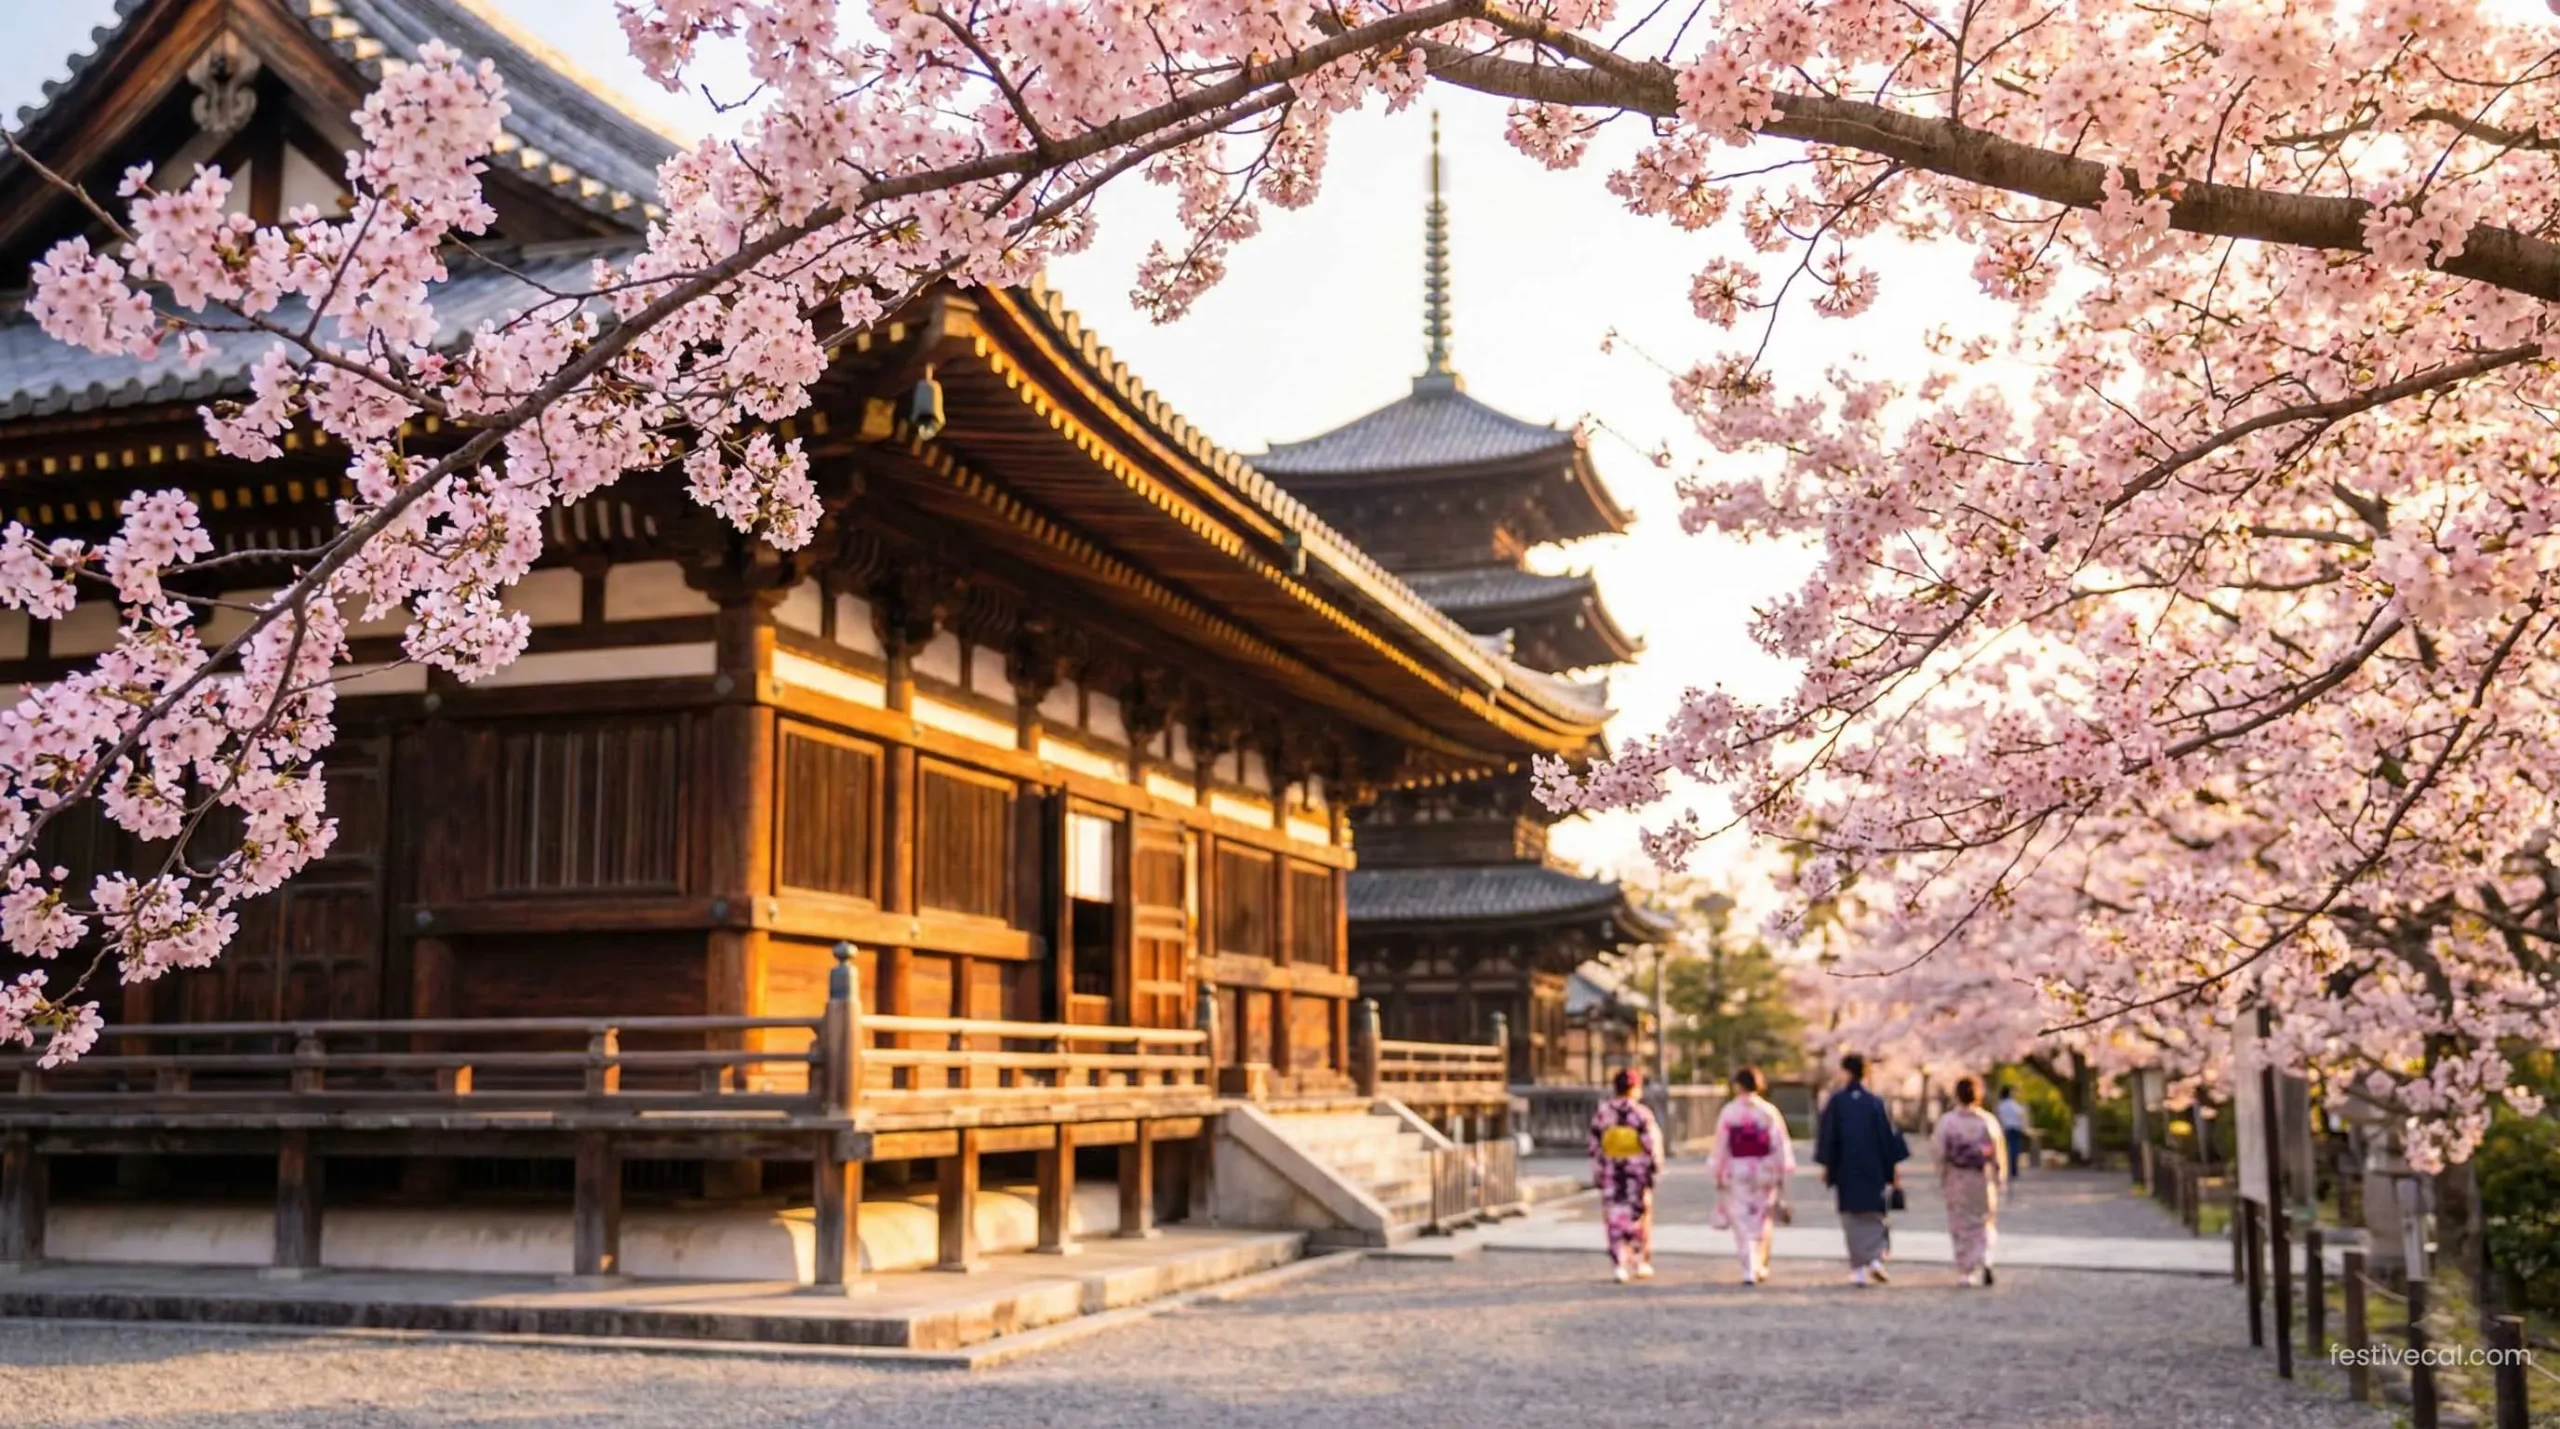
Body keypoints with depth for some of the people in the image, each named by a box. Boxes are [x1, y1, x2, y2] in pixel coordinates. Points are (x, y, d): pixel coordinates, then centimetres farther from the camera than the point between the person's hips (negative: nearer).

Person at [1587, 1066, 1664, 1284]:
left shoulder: (1602, 1113, 0)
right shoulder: (1642, 1113, -9)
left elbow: (1595, 1147, 2)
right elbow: (1651, 1144, -10)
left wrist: (1597, 1176, 9)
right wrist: (1655, 1169, 1)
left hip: (1611, 1175, 2)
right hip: (1637, 1174, -1)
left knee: (1616, 1219, 4)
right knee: (1640, 1218, 13)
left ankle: (1619, 1265, -5)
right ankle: (1641, 1263, 21)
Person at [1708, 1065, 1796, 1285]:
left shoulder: (1728, 1112, -6)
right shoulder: (1769, 1111, -4)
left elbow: (1721, 1146, -3)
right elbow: (1780, 1145, -3)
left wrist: (1718, 1174, 5)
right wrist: (1781, 1173, 5)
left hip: (1737, 1171, -2)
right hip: (1765, 1170, 2)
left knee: (1743, 1221, 2)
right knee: (1763, 1221, 16)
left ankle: (1750, 1268, -9)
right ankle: (1760, 1266, 23)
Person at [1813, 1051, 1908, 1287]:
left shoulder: (1836, 1102, -5)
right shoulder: (1875, 1102, -2)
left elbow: (1827, 1136, -4)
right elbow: (1889, 1135, -1)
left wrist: (1826, 1166, 5)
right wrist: (1893, 1169, 5)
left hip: (1845, 1170, -1)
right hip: (1874, 1170, 1)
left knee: (1852, 1219, 7)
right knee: (1874, 1217, 13)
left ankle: (1859, 1268, 2)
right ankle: (1876, 1257, -7)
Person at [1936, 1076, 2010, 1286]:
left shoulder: (1946, 1121, -7)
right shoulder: (1988, 1121, -5)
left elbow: (1941, 1154, -5)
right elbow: (1999, 1153, -2)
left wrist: (1942, 1182, 5)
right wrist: (2000, 1180, 8)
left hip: (1956, 1181, -1)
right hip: (1983, 1180, 1)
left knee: (1961, 1227, 8)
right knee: (1985, 1223, 14)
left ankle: (1968, 1272, 7)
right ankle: (1985, 1260, -9)